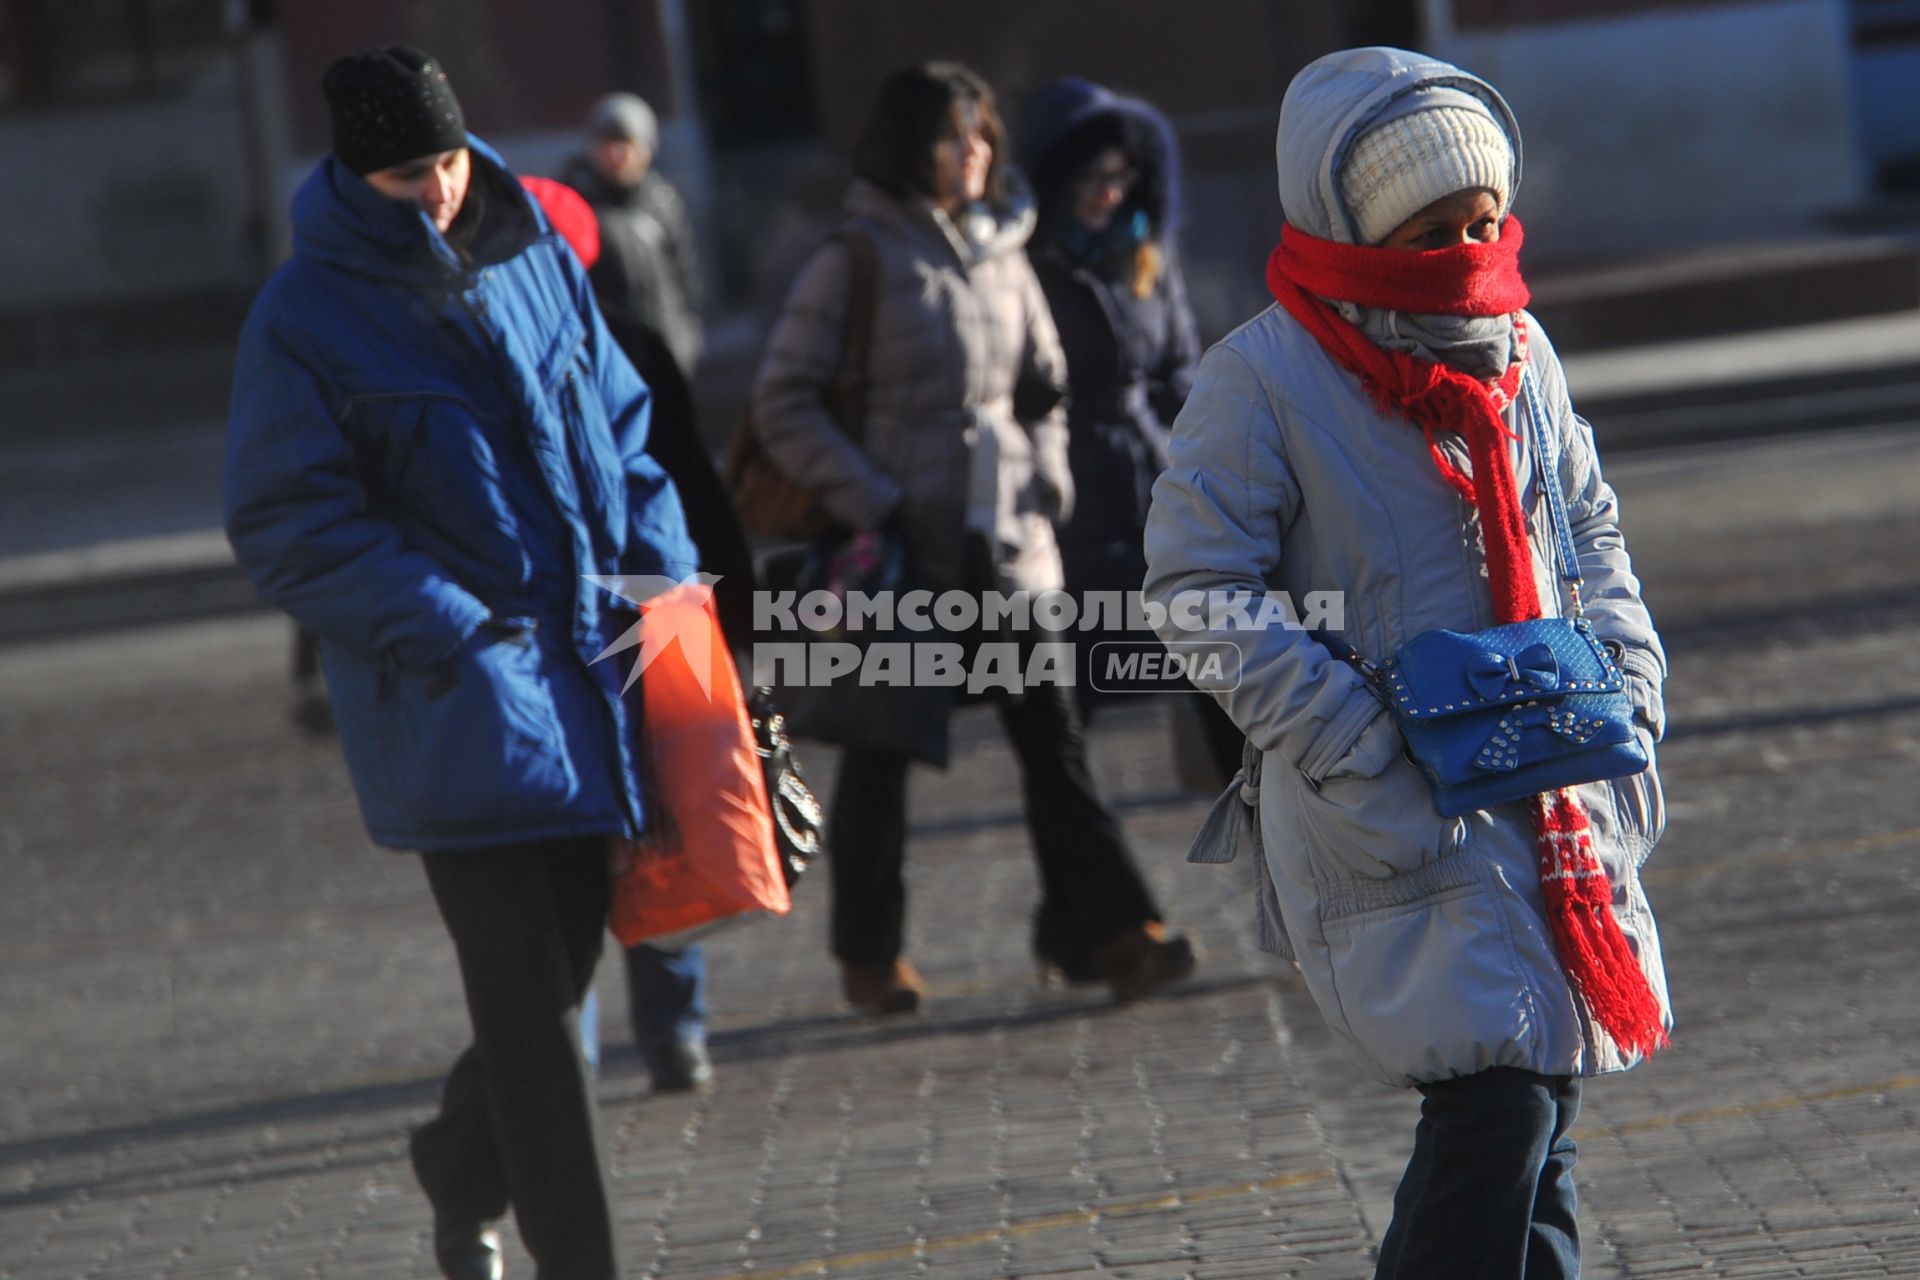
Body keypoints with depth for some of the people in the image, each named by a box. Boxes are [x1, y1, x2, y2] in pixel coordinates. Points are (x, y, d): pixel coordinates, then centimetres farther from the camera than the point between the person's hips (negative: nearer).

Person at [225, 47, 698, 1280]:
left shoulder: (539, 263, 8)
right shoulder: (306, 316, -8)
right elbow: (288, 526, -9)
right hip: (457, 703, -6)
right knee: (531, 993, -6)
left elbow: (621, 429, 19)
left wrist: (667, 574, 5)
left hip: (589, 667, 6)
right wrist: (447, 633, -17)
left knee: (564, 960, 15)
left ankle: (463, 1167, 40)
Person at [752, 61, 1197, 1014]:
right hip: (904, 548, -4)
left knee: (1051, 730, -4)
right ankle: (869, 957, 18)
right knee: (880, 753, 6)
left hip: (1006, 542, 4)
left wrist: (1046, 479, 7)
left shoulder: (1001, 252, 10)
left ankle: (1110, 933, -9)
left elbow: (1043, 386, 23)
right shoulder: (856, 262, -6)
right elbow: (783, 406, -7)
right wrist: (871, 505, -13)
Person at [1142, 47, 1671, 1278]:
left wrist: (1623, 681, 7)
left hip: (1551, 795, 7)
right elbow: (1201, 590, -11)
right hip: (1390, 814, -7)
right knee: (1499, 1098, -16)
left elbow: (1591, 530, 23)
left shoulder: (1521, 351, 10)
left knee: (1543, 1093, 11)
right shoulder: (1262, 379, -11)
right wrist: (1358, 751, -17)